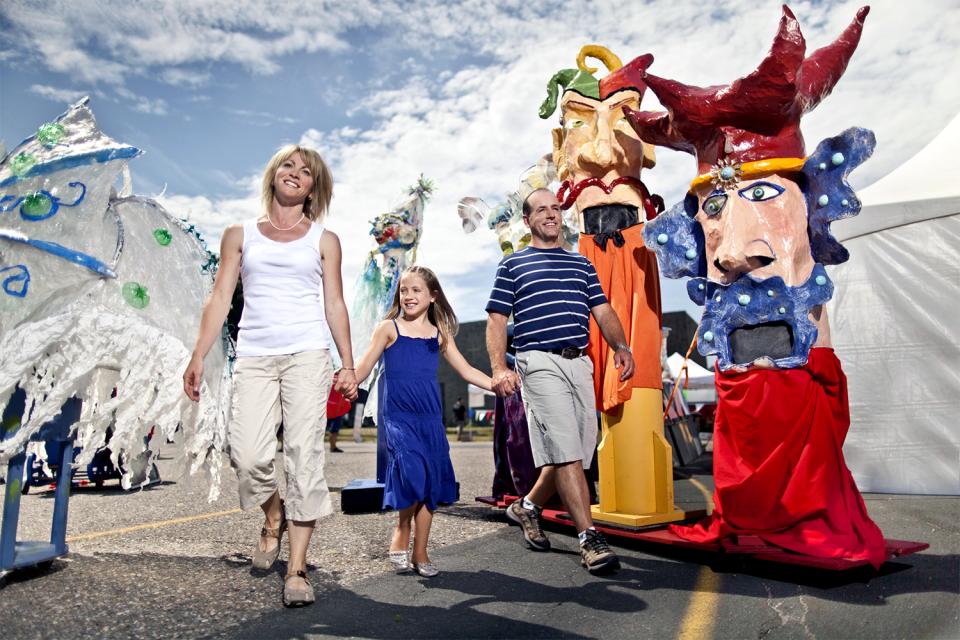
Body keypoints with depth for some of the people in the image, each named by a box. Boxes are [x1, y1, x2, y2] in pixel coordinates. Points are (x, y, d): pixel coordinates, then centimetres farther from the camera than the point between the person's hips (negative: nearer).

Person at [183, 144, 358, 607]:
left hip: (308, 354, -1)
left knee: (304, 457, -7)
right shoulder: (240, 235, 15)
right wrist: (198, 357, 2)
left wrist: (348, 364, 2)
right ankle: (274, 518, 22)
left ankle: (297, 569, 3)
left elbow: (334, 305, 9)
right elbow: (220, 298, 10)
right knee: (247, 456, -11)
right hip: (254, 357, 1)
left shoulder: (324, 240, 12)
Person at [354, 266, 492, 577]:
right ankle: (400, 537, 6)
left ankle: (420, 553, 18)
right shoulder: (388, 328, 4)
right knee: (411, 473, -20)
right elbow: (363, 369, 3)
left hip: (430, 418, 3)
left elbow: (467, 371, 17)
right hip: (397, 416, -3)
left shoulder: (440, 334, 12)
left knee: (430, 482, 3)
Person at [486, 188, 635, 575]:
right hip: (540, 362, -5)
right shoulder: (512, 265, 9)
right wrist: (499, 368, -12)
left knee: (575, 453, 8)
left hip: (580, 362, 5)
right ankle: (589, 539, -6)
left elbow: (602, 311, 15)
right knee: (566, 451, -12)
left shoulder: (581, 264, 23)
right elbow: (496, 320, 3)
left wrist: (620, 346, -4)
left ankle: (528, 507, 30)